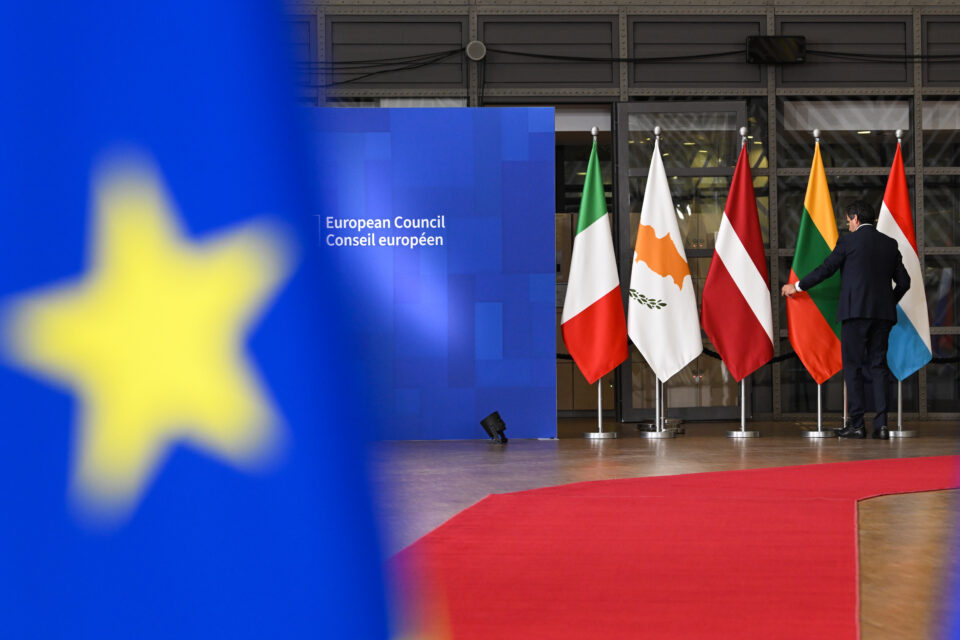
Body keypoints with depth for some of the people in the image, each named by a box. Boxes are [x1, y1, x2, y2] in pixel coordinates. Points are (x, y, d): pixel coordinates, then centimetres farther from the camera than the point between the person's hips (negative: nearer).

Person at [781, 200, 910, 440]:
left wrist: (797, 286, 14)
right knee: (878, 365, 6)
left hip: (856, 311, -4)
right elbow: (903, 281, 12)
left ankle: (857, 424, -3)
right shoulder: (890, 244, 12)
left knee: (853, 366, 0)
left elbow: (826, 269, 1)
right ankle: (881, 424, -2)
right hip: (883, 312, 4)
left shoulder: (849, 241, -2)